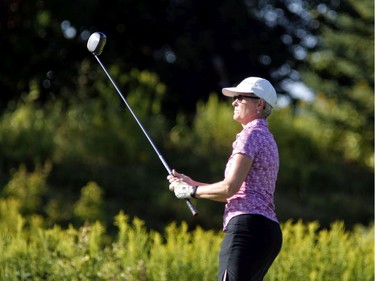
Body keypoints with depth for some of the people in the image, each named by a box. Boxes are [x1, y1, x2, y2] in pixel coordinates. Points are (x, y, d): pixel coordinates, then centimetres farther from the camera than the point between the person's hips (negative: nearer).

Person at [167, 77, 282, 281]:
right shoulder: (265, 138, 25)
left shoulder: (251, 134, -5)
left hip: (247, 228, -10)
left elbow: (230, 187, -15)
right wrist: (193, 183, 21)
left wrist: (191, 191, -2)